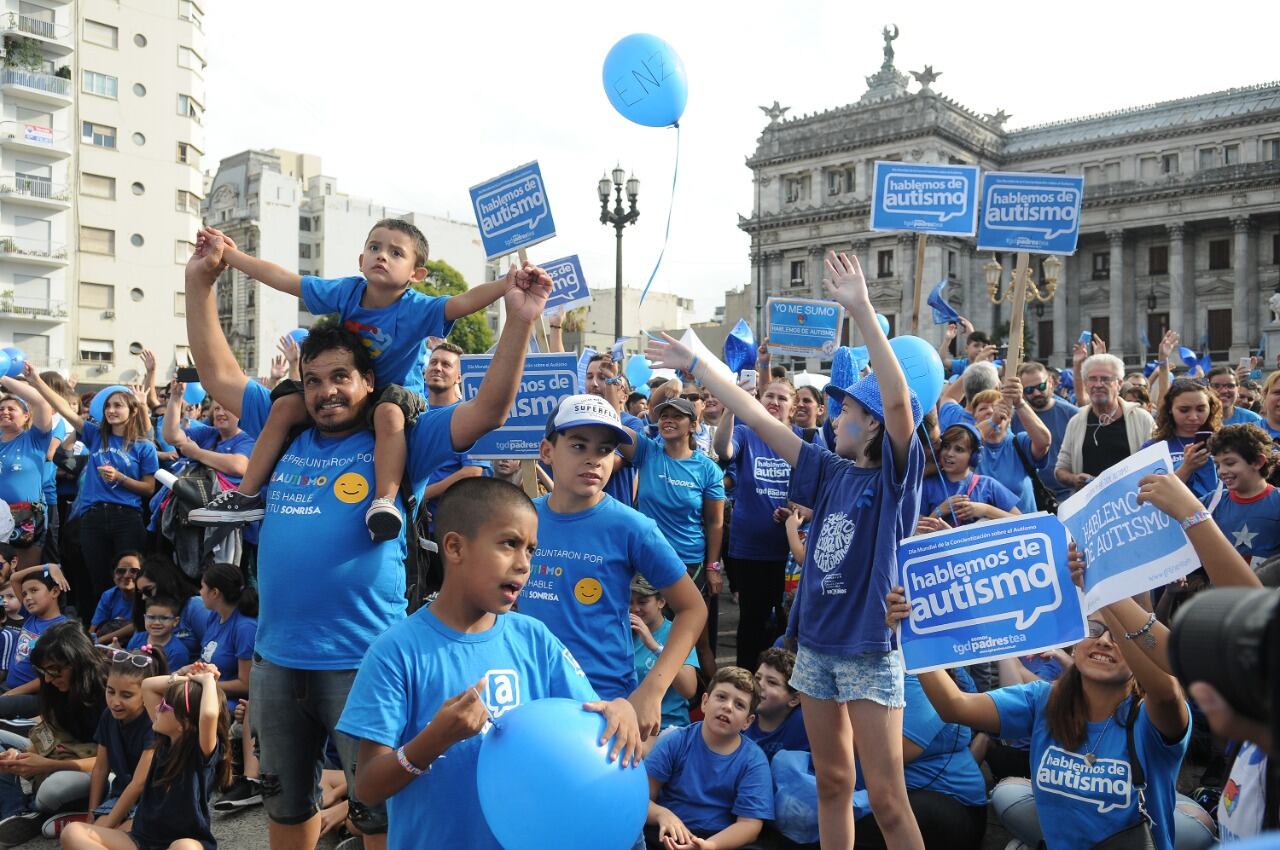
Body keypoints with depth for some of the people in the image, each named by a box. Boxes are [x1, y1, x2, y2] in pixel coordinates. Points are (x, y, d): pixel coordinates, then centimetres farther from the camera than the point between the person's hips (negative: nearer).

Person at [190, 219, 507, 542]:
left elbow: (464, 301, -41)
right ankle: (247, 495, 6)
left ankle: (385, 501, -39)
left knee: (388, 412, -39)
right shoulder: (346, 292, -9)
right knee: (286, 404, -3)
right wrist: (231, 255, 3)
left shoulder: (417, 309, -24)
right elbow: (282, 278, -1)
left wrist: (509, 283, -58)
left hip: (397, 392, -6)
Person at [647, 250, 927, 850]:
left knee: (886, 799, 0)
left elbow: (899, 399, -24)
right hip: (815, 642, 6)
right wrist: (696, 364, 12)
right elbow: (759, 420, 10)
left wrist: (862, 310, -29)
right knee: (831, 784, 16)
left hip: (869, 647, -6)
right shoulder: (830, 471, 7)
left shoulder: (896, 473, -8)